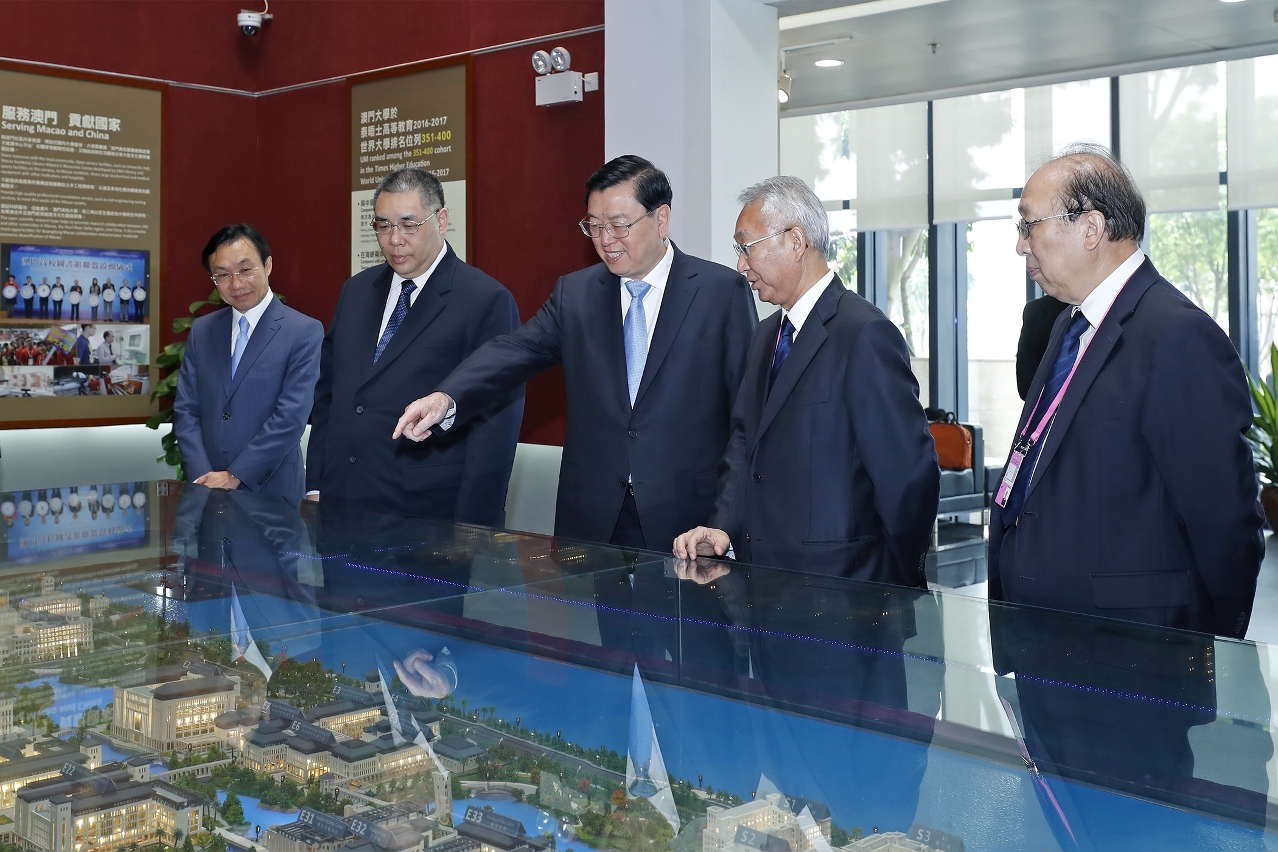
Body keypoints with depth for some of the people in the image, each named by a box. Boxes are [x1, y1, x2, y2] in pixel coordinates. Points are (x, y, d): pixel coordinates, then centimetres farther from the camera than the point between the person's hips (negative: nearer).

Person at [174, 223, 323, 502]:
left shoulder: (305, 332, -9)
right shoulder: (201, 331, 7)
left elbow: (292, 416, -15)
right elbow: (186, 410, 4)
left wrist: (236, 476, -15)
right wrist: (203, 479, -8)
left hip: (270, 491, -4)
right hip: (207, 492, 4)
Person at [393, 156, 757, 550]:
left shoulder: (723, 291, -1)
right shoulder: (575, 293, 9)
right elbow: (515, 352, -3)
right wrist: (445, 398, -22)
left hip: (688, 517, -3)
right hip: (592, 516, 3)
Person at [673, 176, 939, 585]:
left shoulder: (865, 335, -16)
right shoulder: (766, 336, 13)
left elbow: (909, 471, -17)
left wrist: (897, 586, -8)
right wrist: (723, 526, -2)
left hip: (838, 587, -7)